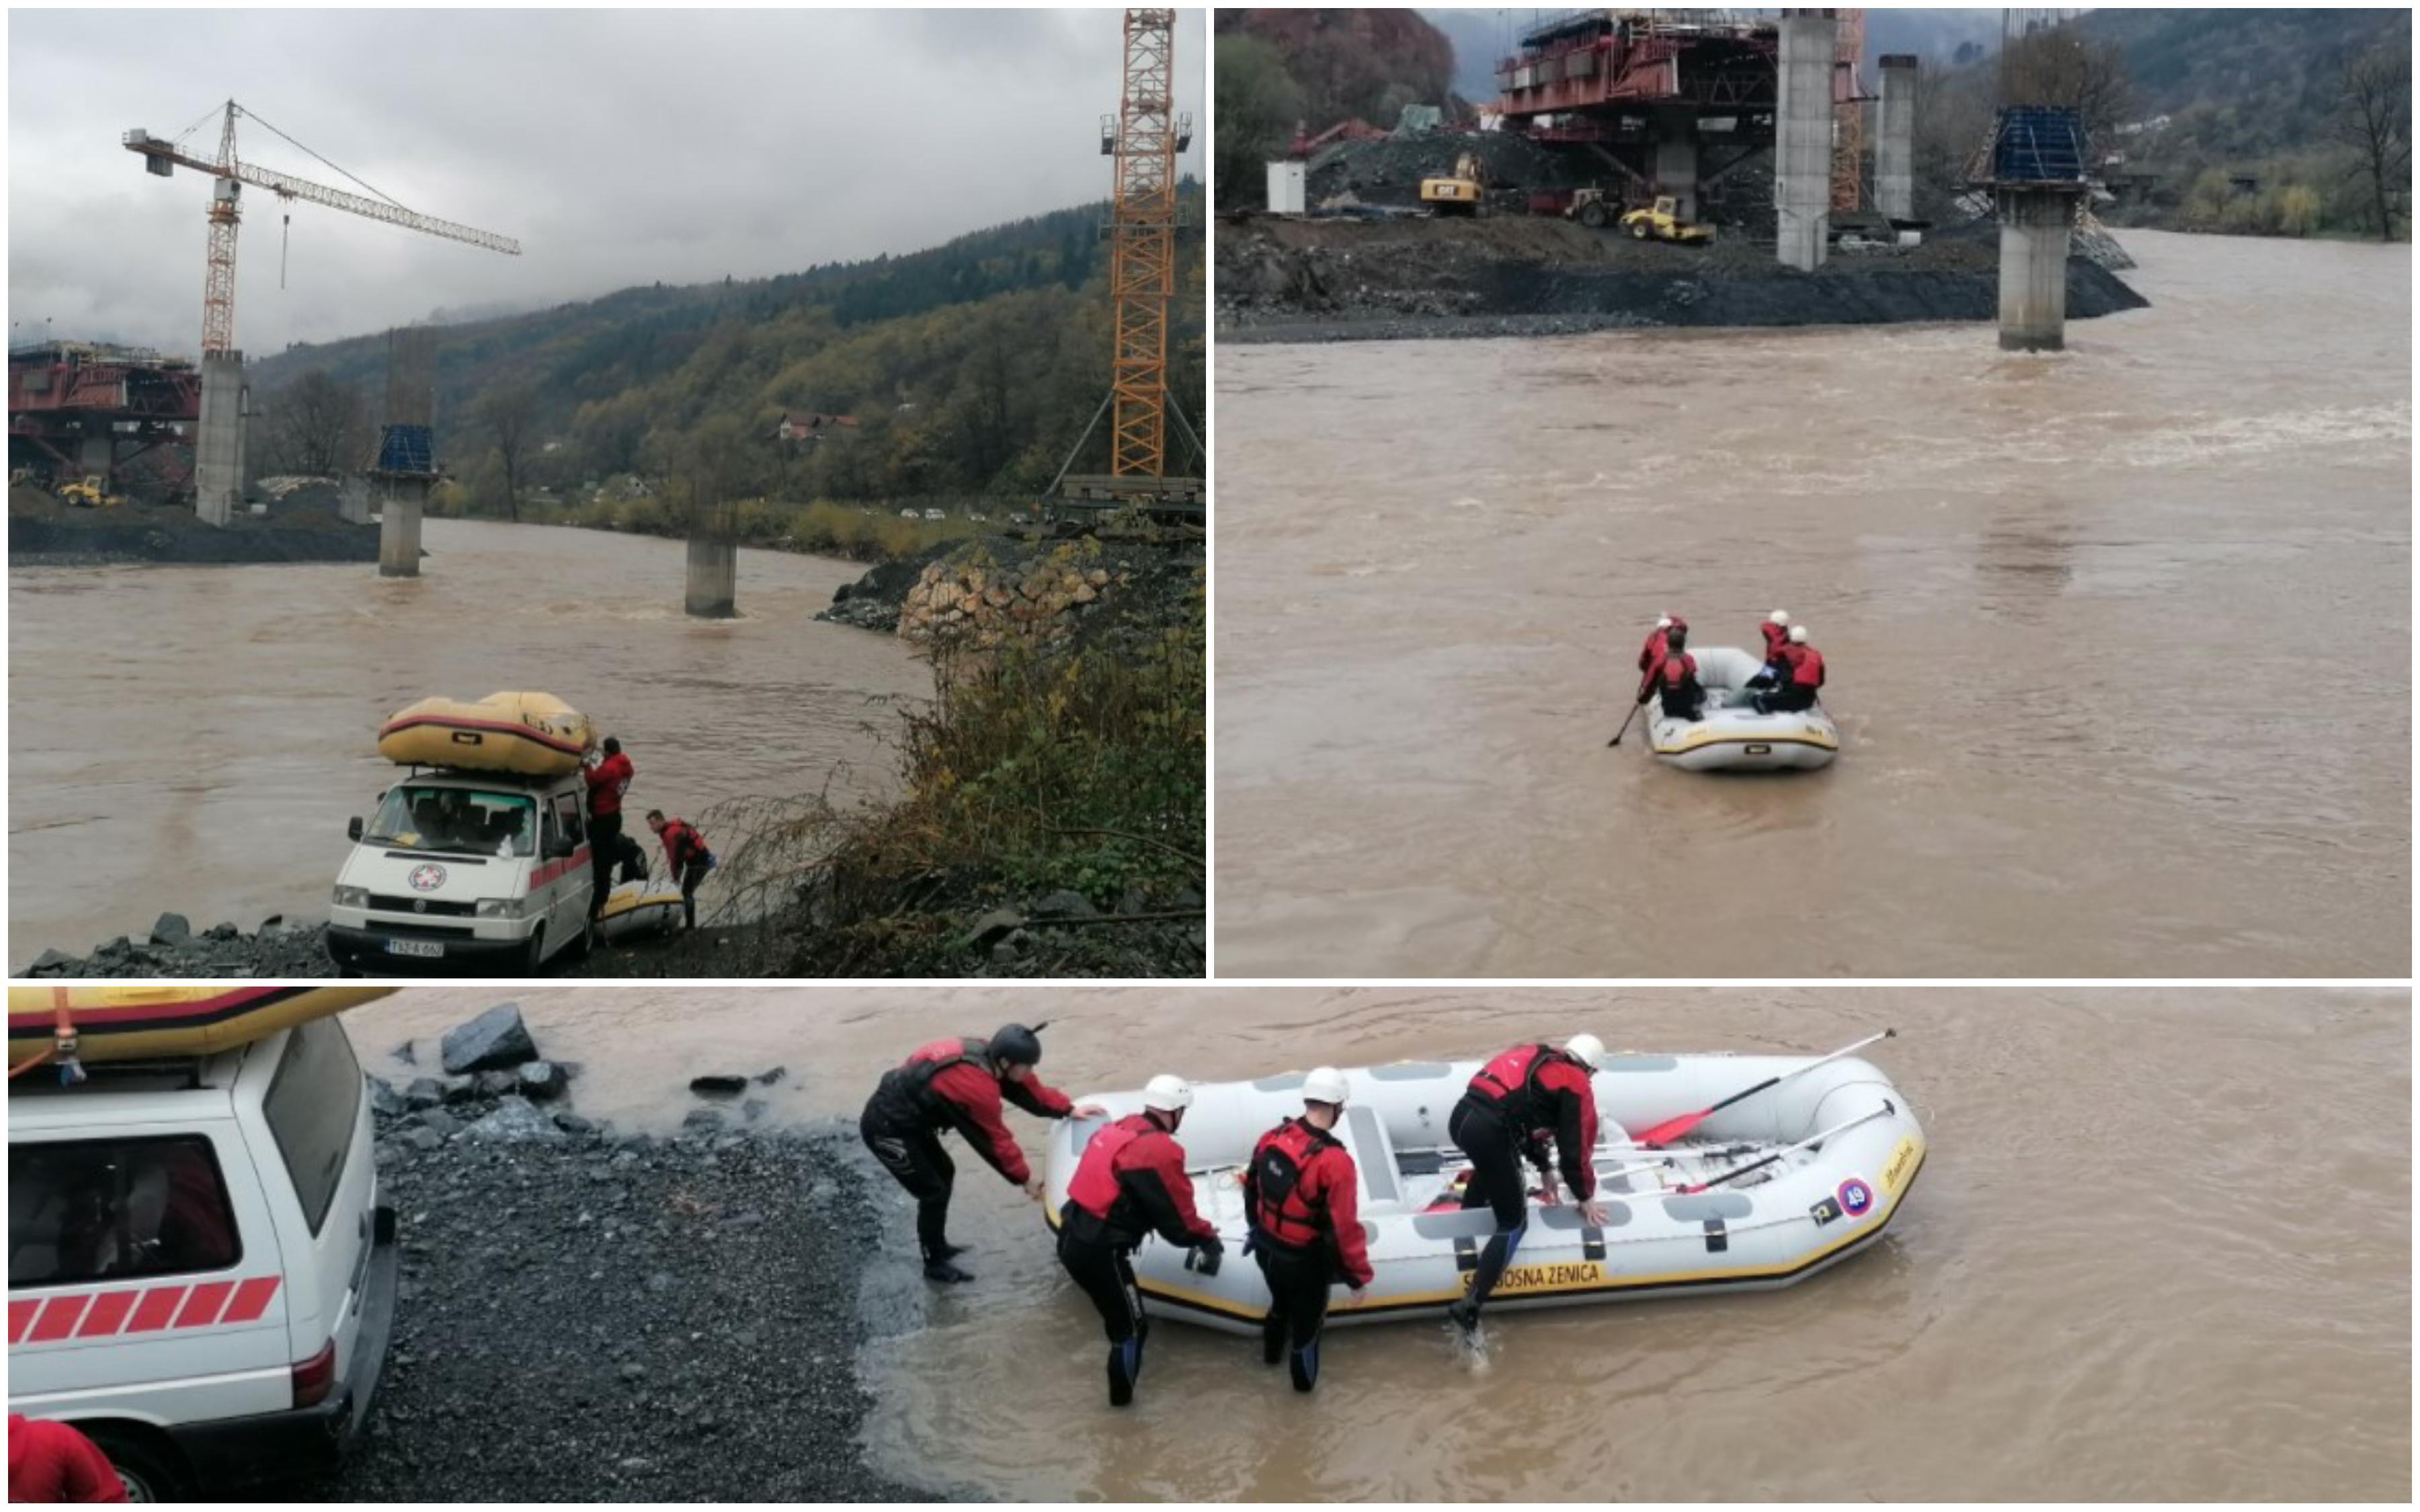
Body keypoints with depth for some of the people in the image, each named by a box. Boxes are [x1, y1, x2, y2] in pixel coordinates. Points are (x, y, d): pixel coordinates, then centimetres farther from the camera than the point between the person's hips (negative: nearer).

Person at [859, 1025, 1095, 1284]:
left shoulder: (986, 1055, -4)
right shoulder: (978, 1086, -28)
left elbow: (1029, 1089, 11)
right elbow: (995, 1140, -16)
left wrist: (1070, 1109, 11)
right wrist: (1025, 1179, -5)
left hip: (904, 1117, 10)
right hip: (887, 1127, -10)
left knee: (944, 1173, 21)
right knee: (934, 1193, -1)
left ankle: (938, 1246, 35)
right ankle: (934, 1264, 16)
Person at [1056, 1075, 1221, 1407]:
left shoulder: (1116, 1129, 9)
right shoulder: (1161, 1151, -17)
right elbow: (1177, 1215, -10)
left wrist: (1196, 1233, 22)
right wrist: (1208, 1238, 12)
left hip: (1073, 1238, 8)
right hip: (1100, 1251, -8)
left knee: (1118, 1311, 31)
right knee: (1131, 1326, 13)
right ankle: (1122, 1394, 28)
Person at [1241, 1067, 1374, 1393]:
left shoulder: (1272, 1138, -10)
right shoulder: (1334, 1162, -31)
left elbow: (1252, 1189, 7)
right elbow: (1344, 1227, -28)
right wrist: (1359, 1276, -14)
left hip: (1266, 1248, 6)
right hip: (1304, 1261, -6)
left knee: (1281, 1301, 35)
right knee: (1307, 1318, 23)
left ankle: (1272, 1352, 60)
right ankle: (1304, 1378, 45)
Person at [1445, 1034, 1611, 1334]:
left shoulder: (1536, 1057, 27)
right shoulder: (1576, 1085, 6)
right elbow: (1575, 1148, 8)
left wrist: (1544, 1169, 43)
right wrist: (1585, 1197, 22)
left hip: (1461, 1116, 8)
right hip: (1489, 1132, -8)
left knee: (1492, 1165, 41)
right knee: (1513, 1223, 4)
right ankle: (1471, 1305, -8)